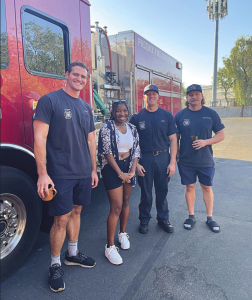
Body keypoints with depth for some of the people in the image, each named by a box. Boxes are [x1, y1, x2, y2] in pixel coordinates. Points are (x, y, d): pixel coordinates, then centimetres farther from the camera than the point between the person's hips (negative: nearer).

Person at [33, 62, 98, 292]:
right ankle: (55, 265, 23)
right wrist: (42, 174, -17)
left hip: (83, 173, 6)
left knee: (76, 212, 17)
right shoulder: (50, 100, -7)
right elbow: (39, 139, -12)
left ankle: (73, 254, 35)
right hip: (60, 174, -6)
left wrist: (93, 169, 15)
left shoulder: (86, 107, 12)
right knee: (61, 219, 1)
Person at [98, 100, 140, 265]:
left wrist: (132, 171, -6)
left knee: (126, 202, 13)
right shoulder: (107, 127, -7)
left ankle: (123, 233, 35)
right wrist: (120, 173, -14)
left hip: (128, 166, 5)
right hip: (112, 168, -5)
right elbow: (107, 152, -12)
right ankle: (110, 247, 5)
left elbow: (136, 151, 7)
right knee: (116, 207, -7)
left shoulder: (132, 129, 9)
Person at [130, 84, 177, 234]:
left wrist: (172, 162, -4)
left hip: (163, 157, 1)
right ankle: (144, 219, 28)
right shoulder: (137, 117, 0)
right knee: (146, 191, 10)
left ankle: (163, 218, 31)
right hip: (144, 158, -1)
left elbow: (173, 140, 2)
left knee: (162, 190, 13)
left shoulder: (167, 116, 3)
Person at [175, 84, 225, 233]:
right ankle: (191, 216, 28)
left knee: (207, 187, 12)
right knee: (190, 187, 11)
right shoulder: (180, 115, -1)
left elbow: (221, 135, 1)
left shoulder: (211, 113, -1)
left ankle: (210, 218, 29)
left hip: (206, 160, 0)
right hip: (186, 161, 0)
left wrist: (206, 142, -16)